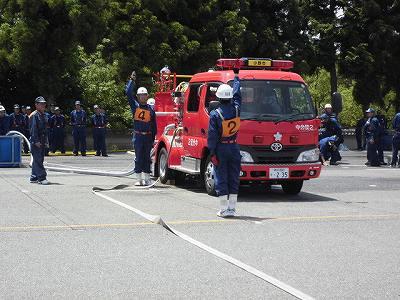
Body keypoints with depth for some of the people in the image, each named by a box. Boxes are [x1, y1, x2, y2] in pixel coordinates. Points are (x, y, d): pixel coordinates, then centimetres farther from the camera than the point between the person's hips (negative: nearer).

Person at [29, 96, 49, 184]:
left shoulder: (44, 115, 16)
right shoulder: (34, 115, -10)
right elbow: (33, 129, -16)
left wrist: (46, 141, 18)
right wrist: (36, 141, -21)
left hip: (42, 141, 9)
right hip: (36, 141, -9)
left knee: (39, 160, 11)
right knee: (38, 160, -10)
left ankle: (33, 177, 17)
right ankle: (41, 178, -14)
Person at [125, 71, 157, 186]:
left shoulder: (150, 109, 8)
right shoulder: (135, 106, 4)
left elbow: (154, 125, 10)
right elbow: (128, 93, -5)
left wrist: (153, 138, 6)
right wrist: (132, 81, -8)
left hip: (148, 137, 1)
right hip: (138, 136, -1)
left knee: (147, 158, 6)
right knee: (139, 158, 1)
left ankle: (147, 178, 10)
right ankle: (139, 179, 4)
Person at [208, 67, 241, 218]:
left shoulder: (215, 114, -13)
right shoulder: (236, 110, -1)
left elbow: (212, 136, -14)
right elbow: (237, 94, 17)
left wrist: (212, 153, -10)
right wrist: (236, 76, 29)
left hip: (220, 149, -3)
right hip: (234, 148, 4)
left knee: (221, 179, 1)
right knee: (233, 178, 9)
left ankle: (224, 209, -1)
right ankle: (232, 208, 10)